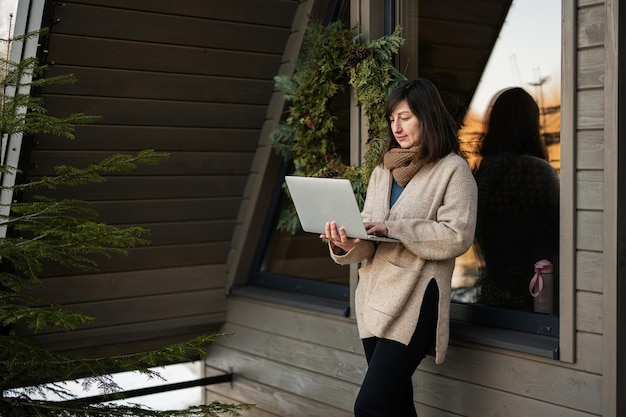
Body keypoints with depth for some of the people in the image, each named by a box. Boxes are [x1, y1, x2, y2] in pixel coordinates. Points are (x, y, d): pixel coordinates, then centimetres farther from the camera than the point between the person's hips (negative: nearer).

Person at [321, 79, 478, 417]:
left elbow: (457, 236, -14)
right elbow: (370, 240, 9)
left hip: (415, 300, -7)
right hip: (374, 298, 7)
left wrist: (393, 228, -20)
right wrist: (347, 243, -15)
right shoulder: (383, 170, 15)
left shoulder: (453, 169, -3)